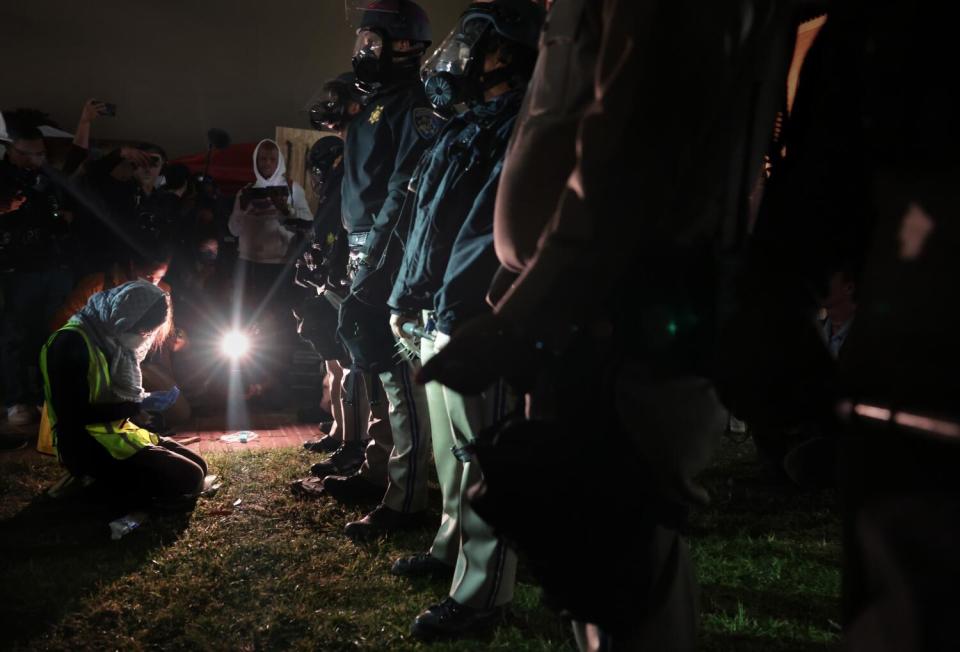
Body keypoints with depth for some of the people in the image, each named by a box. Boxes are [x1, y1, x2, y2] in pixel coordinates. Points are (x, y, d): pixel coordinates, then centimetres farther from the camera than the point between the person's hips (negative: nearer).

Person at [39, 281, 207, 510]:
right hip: (93, 446, -9)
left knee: (197, 466, 5)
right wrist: (137, 406, -18)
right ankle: (107, 482, -2)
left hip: (120, 432, 9)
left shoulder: (113, 338, 10)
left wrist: (146, 399, 0)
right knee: (188, 480, -17)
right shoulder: (71, 344, -18)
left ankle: (119, 483, 6)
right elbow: (74, 415, -21)